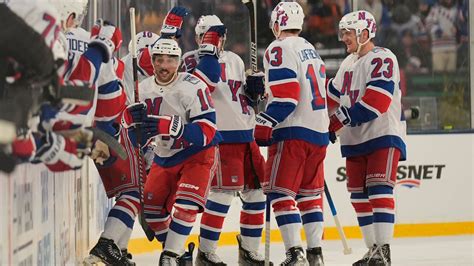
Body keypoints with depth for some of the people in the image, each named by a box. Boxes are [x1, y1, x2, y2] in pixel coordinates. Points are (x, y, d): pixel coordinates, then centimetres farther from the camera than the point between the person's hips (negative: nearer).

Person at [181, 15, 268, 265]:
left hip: (246, 134, 8)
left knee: (256, 190, 9)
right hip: (220, 136, -8)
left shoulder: (235, 60, 18)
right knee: (224, 191, -14)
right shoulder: (192, 60, -3)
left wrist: (253, 86, 5)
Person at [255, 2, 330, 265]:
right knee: (309, 193, 15)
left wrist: (264, 124, -16)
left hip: (293, 133, -8)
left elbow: (285, 95, -18)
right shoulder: (310, 50, 19)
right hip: (319, 132, 8)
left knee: (280, 193, -7)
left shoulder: (279, 49, -9)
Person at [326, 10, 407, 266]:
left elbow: (377, 100, -22)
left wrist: (342, 119, -20)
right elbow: (333, 96, 27)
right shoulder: (348, 63, 18)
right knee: (359, 195, 5)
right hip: (355, 140, 9)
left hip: (383, 136, -9)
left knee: (379, 190, -16)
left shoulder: (382, 58, -11)